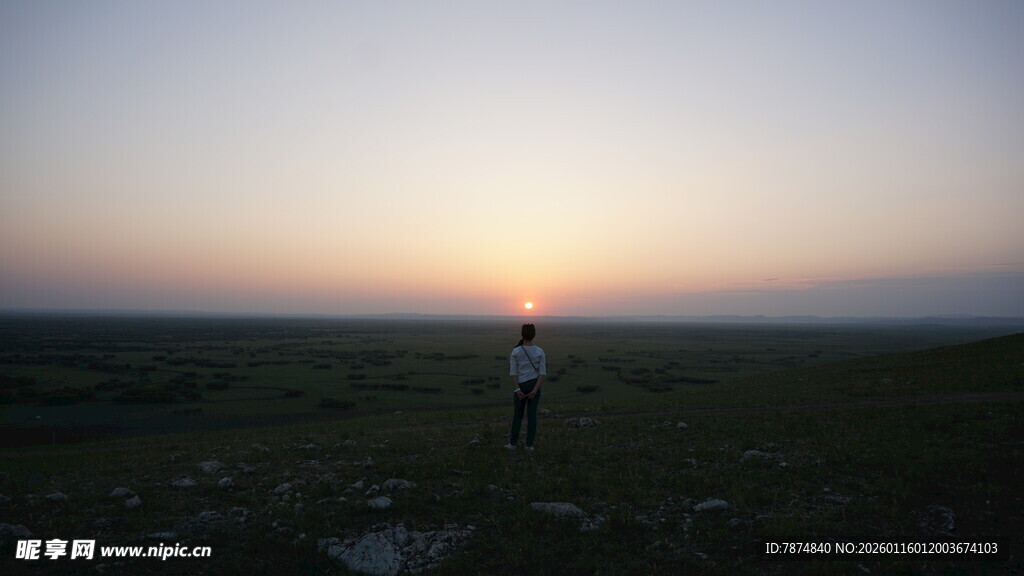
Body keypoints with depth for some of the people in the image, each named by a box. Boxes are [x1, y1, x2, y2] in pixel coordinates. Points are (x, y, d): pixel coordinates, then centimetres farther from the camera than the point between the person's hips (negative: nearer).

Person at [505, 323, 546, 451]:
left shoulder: (515, 352, -10)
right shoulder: (540, 352, -6)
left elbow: (513, 372, -12)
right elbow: (542, 373, -9)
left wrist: (518, 390, -10)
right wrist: (535, 390, -11)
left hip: (521, 386, -1)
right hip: (535, 385, 1)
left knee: (517, 415, 11)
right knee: (532, 414, 7)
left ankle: (513, 443, 14)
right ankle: (529, 444, 7)